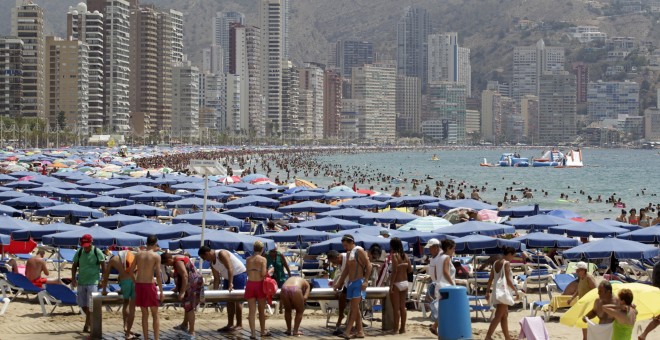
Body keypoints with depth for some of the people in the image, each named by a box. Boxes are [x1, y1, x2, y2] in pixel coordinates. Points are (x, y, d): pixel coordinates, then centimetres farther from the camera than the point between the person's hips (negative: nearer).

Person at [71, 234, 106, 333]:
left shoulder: (97, 252, -7)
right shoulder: (79, 252, 4)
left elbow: (103, 266, -2)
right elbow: (74, 266, 11)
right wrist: (73, 278, -1)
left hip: (93, 282, -5)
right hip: (81, 282, 5)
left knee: (90, 304, -10)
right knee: (82, 304, 10)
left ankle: (87, 325, -3)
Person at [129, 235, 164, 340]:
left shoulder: (139, 254, 6)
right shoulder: (156, 256, -6)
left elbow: (131, 271, 8)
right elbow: (158, 275, -11)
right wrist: (161, 291, -6)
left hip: (139, 285, 4)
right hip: (150, 285, -4)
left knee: (145, 315, 13)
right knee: (155, 316, 6)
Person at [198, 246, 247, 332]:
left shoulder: (221, 254, -22)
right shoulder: (212, 263, 5)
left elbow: (230, 268, -29)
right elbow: (216, 278, 7)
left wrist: (230, 284, -36)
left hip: (239, 274, -9)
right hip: (228, 277, 9)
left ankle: (239, 325, -6)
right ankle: (230, 324, 11)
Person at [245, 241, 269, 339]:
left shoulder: (248, 259, 7)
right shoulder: (263, 259, -6)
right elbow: (263, 274, -13)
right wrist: (268, 271, 6)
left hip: (250, 284, 3)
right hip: (259, 284, -3)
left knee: (252, 311, 2)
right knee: (261, 310, 12)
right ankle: (263, 331, 23)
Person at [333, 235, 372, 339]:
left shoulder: (359, 251, -7)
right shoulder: (348, 253, 18)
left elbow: (368, 265, -12)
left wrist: (366, 280, -20)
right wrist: (339, 282, 23)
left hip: (359, 282, -9)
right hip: (351, 283, 9)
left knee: (354, 307, -12)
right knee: (354, 308, 6)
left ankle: (347, 331, -19)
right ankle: (359, 331, 8)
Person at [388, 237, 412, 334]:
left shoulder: (394, 255, -13)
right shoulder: (405, 256, 6)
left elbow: (394, 271, -19)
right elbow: (410, 270, 7)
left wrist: (391, 285, -18)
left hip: (396, 283, -7)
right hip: (405, 282, 7)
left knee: (396, 307, -1)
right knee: (402, 307, 11)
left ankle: (396, 328, 1)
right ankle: (402, 328, 14)